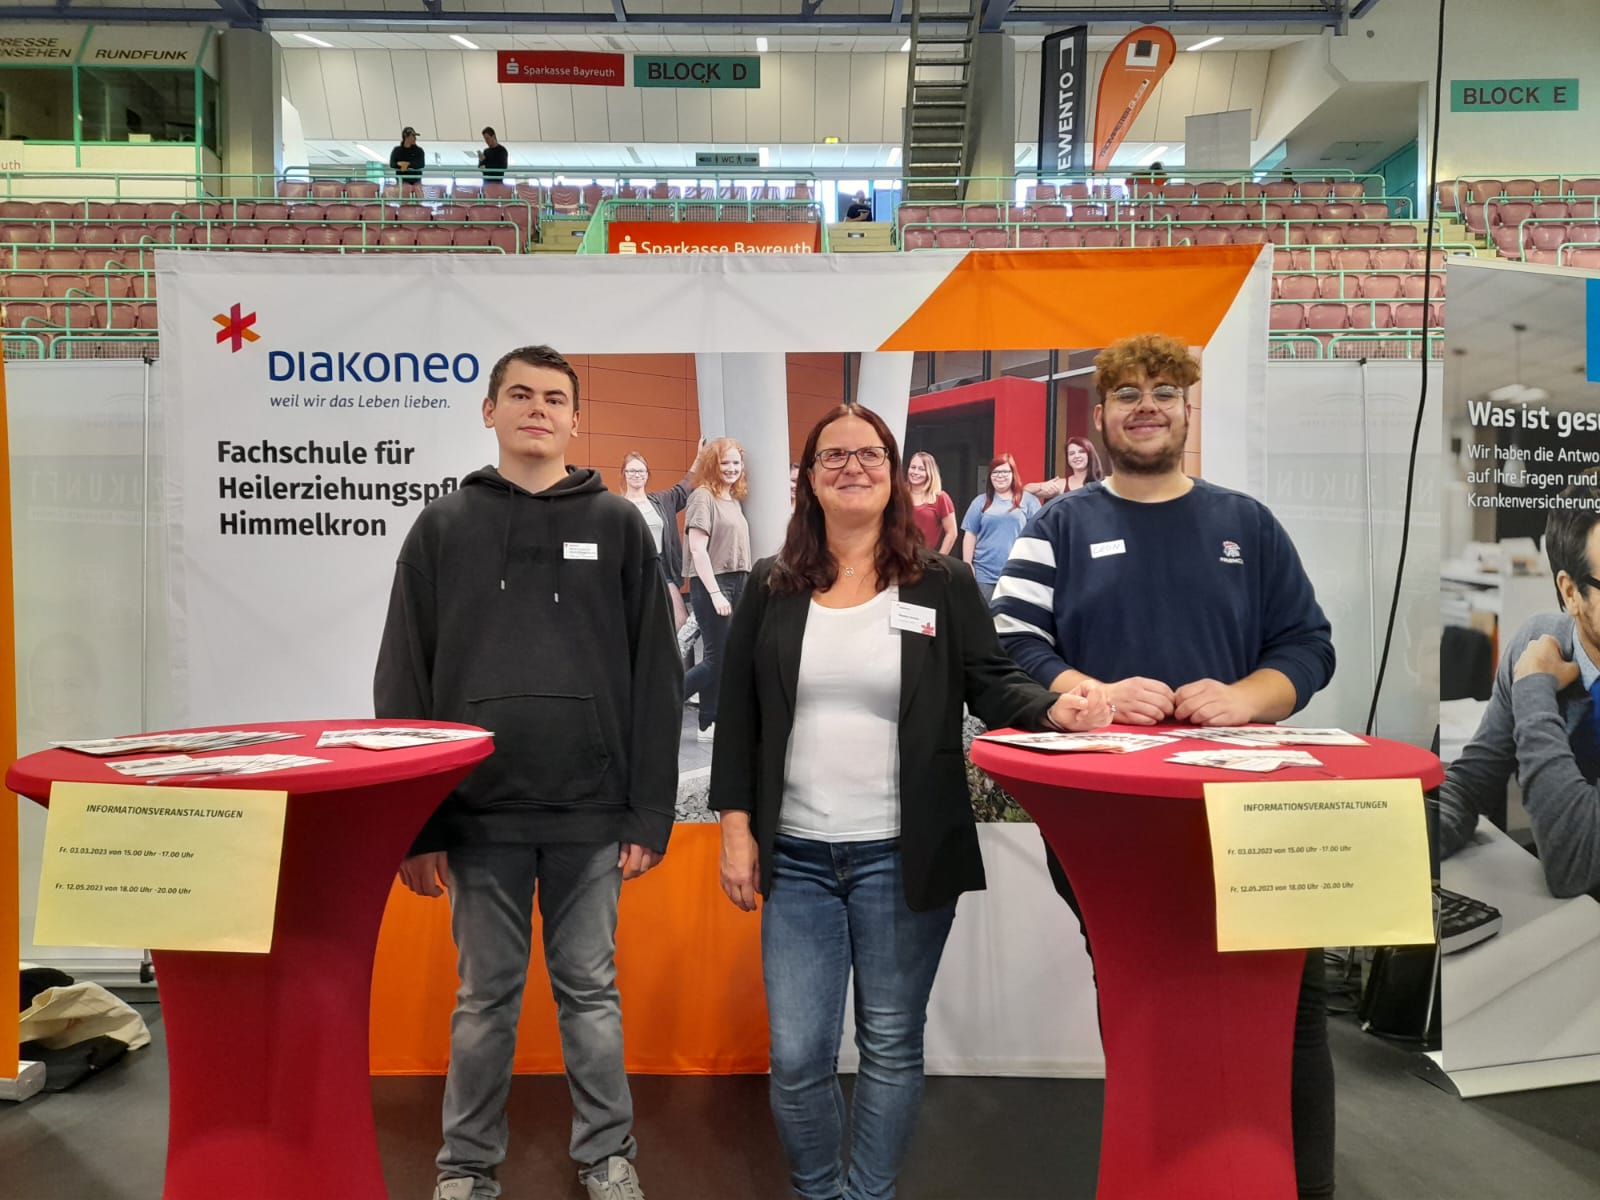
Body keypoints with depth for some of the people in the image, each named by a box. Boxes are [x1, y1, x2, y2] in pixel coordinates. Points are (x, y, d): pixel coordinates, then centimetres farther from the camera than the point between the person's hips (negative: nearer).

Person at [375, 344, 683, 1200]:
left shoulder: (619, 526, 5)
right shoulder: (442, 528, 6)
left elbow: (655, 680, 2)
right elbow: (402, 682, 4)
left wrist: (650, 813, -3)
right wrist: (413, 823, -1)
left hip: (591, 811, 0)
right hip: (479, 812, 1)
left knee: (590, 991, 11)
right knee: (485, 996, 12)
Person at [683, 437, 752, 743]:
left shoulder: (735, 499, 14)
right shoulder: (703, 496, -9)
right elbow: (698, 550, -14)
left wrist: (740, 587, 12)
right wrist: (715, 592, -19)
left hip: (736, 583, 7)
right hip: (710, 584, -7)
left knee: (722, 659, 7)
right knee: (717, 659, -7)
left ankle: (709, 725, 13)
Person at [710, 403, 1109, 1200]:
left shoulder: (943, 584, 1)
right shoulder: (771, 588, 6)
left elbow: (992, 686, -1)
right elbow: (737, 713, 7)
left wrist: (1055, 709, -23)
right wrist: (736, 827, 2)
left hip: (900, 857, -1)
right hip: (796, 855, 2)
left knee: (891, 1047, 10)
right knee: (796, 1056, 5)